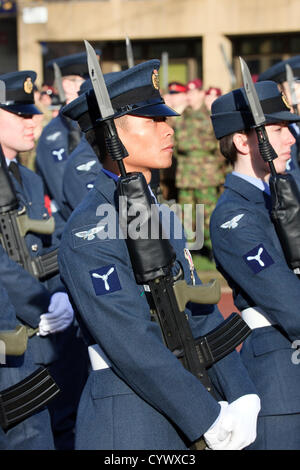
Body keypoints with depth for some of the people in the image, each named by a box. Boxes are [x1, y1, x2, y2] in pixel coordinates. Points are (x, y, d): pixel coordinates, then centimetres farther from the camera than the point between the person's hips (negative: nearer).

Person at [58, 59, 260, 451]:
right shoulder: (89, 231, -16)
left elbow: (201, 315, 9)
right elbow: (134, 345, -22)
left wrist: (242, 399, -2)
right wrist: (211, 421, -19)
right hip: (126, 424, -8)